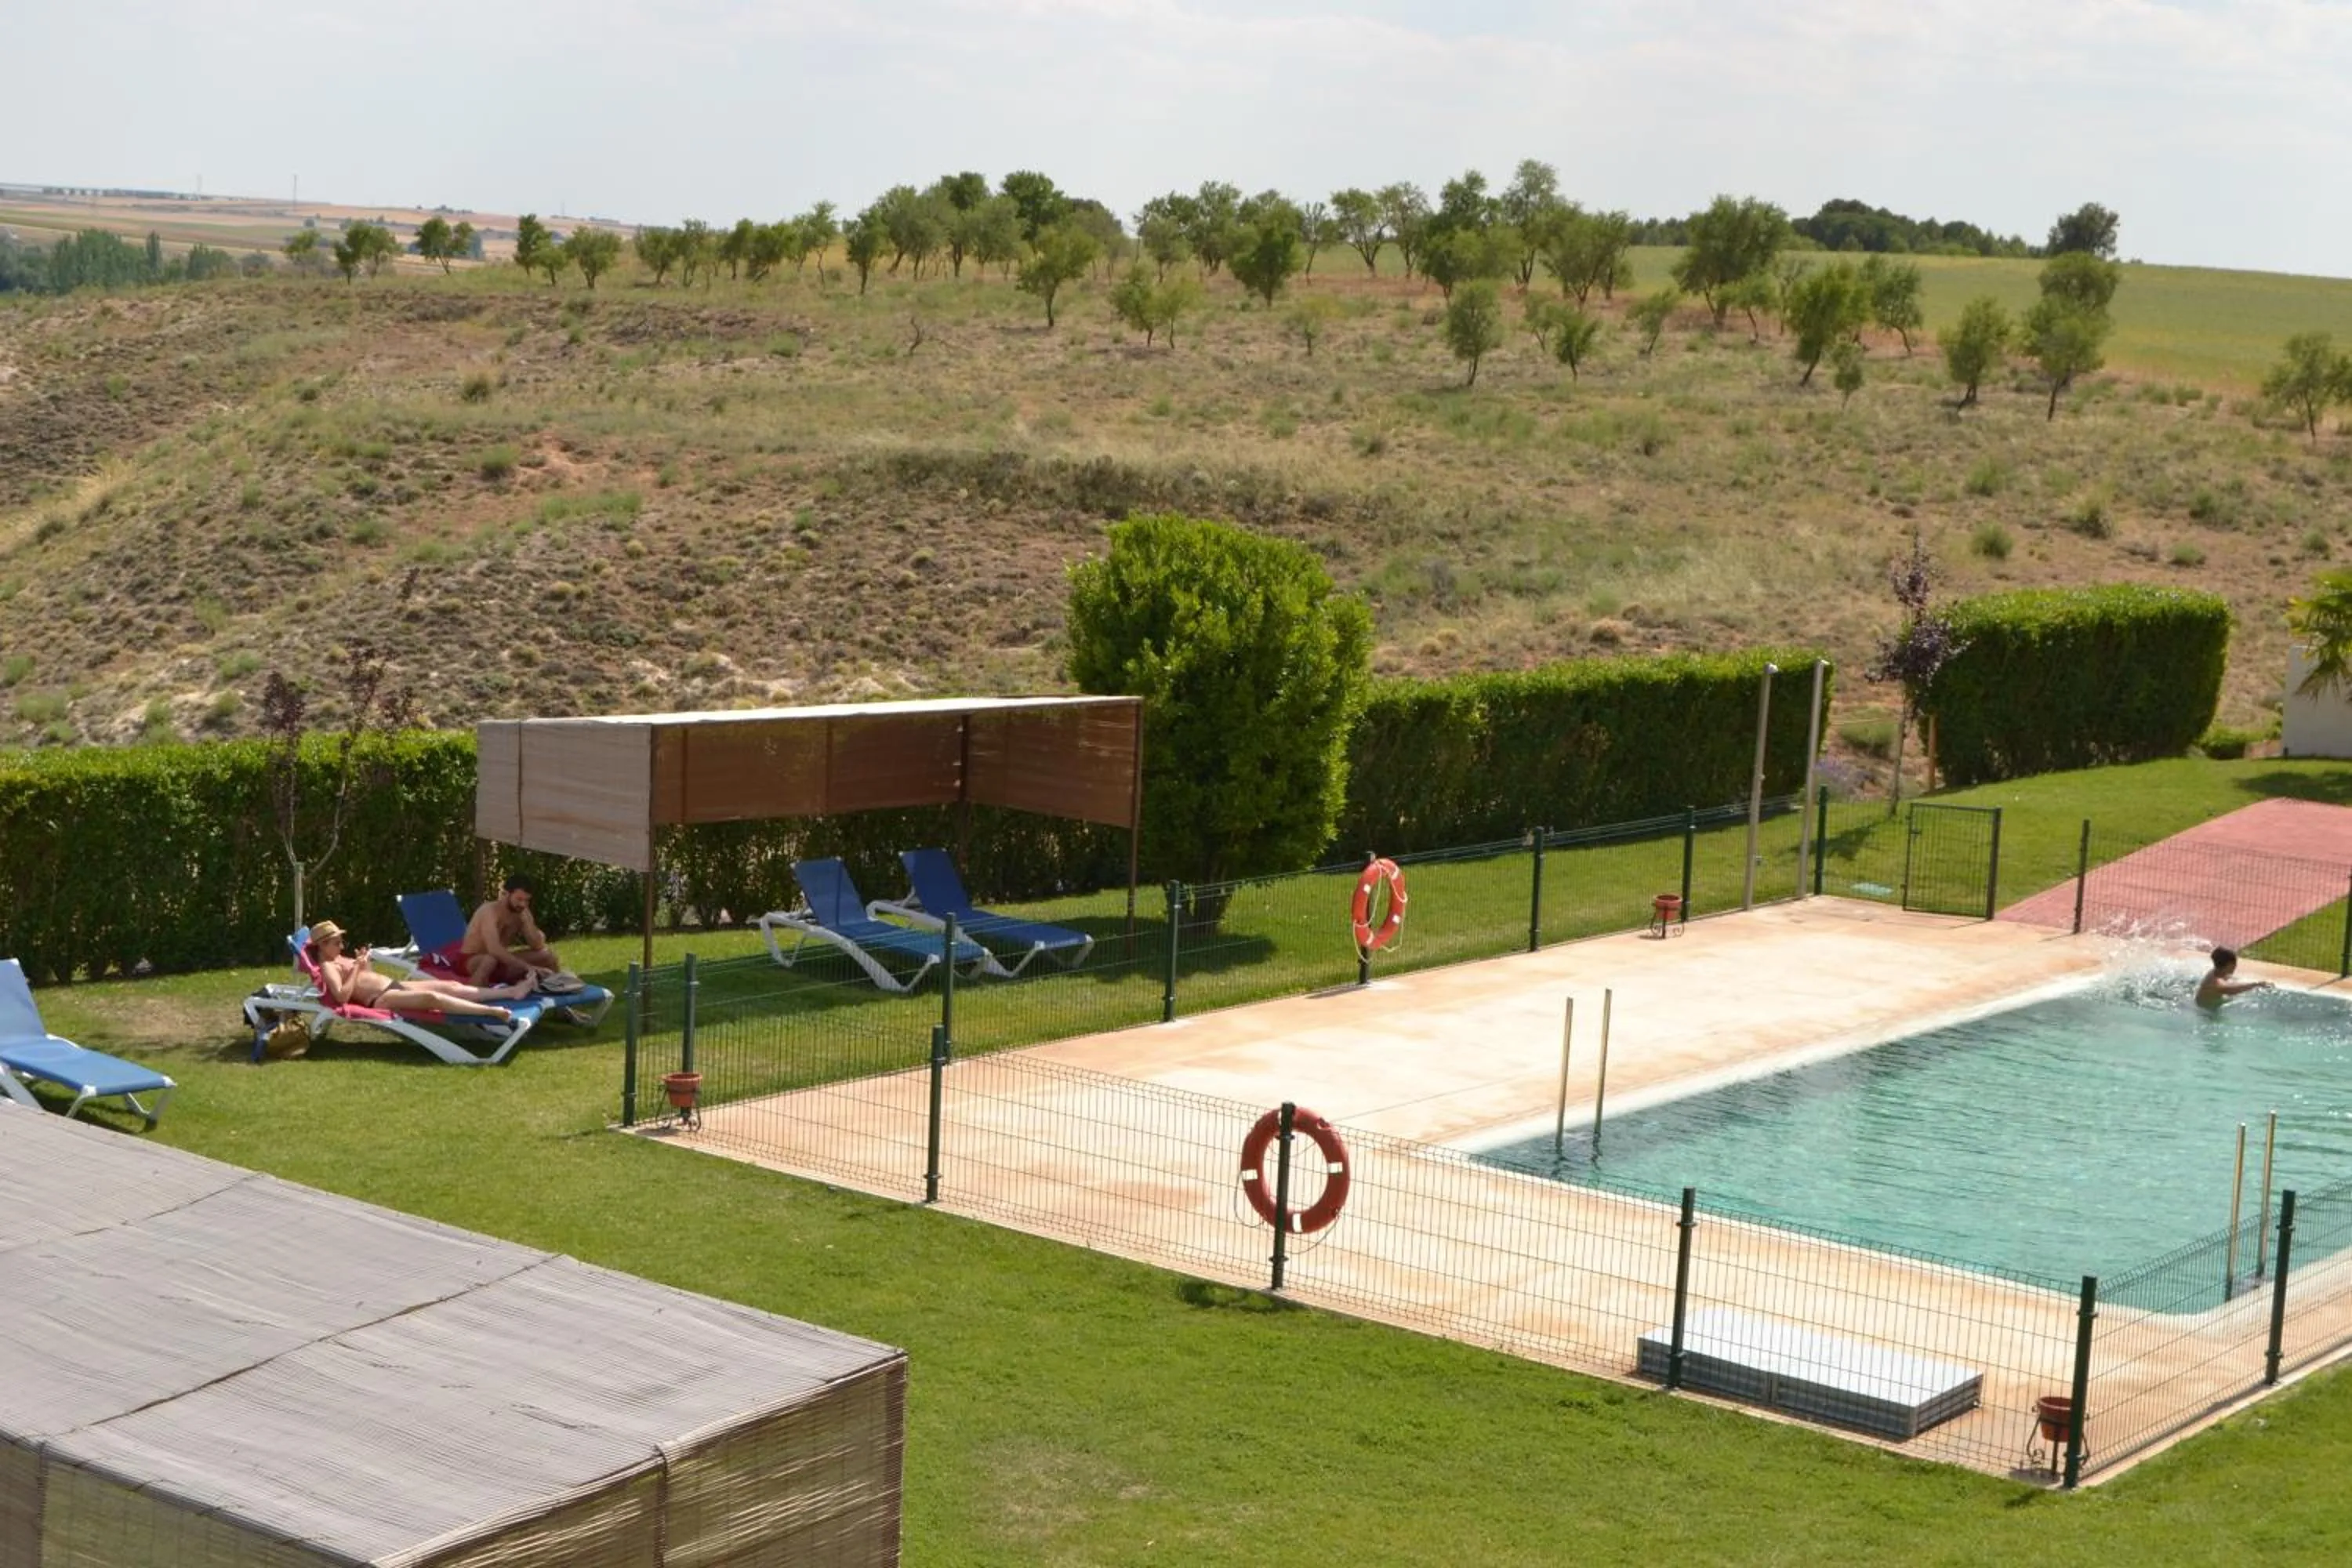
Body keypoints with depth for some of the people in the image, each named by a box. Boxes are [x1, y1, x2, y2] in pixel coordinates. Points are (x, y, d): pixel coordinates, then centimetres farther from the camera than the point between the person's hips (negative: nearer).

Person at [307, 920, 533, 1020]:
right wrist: (357, 967, -17)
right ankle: (491, 1011, -47)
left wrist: (364, 963, 10)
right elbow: (342, 996, -22)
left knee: (453, 986, -1)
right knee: (431, 997, -32)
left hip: (394, 985, 10)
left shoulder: (341, 959, 21)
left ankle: (512, 991, -6)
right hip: (381, 999, -10)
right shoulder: (328, 967, -6)